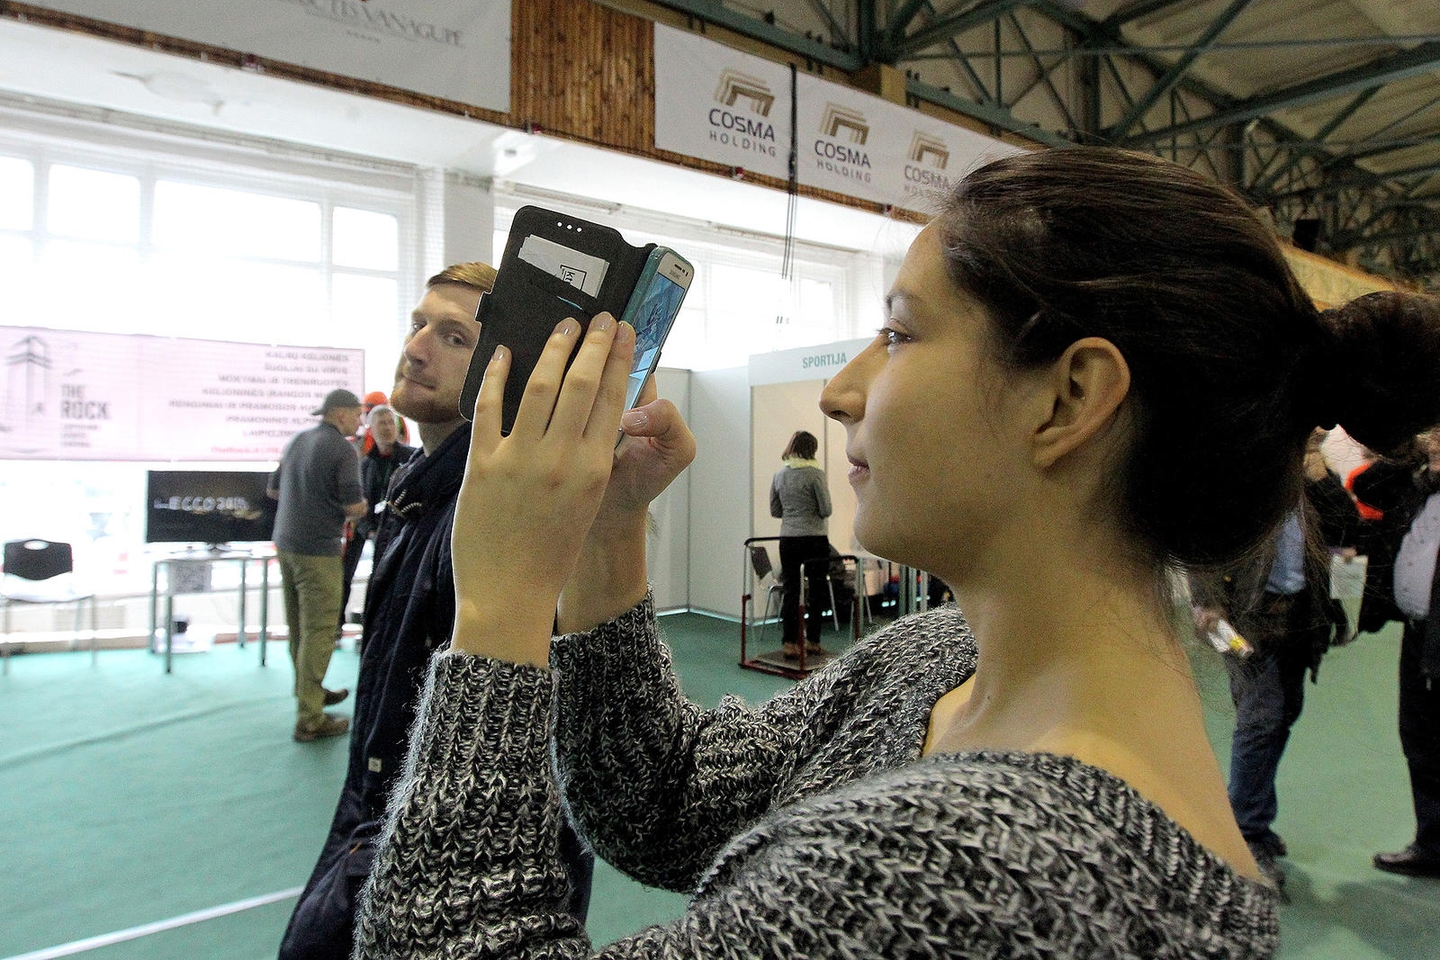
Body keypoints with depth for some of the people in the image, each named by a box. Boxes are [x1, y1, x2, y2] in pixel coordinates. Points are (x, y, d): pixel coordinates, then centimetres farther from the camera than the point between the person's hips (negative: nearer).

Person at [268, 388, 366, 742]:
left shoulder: (297, 440, 11)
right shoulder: (342, 449, -12)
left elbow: (273, 489, 20)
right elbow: (354, 506, -16)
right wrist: (359, 507, 6)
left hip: (286, 543, 8)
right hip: (318, 550, -8)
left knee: (299, 626, 18)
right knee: (319, 631, -3)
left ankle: (310, 690, 33)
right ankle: (310, 718, -1)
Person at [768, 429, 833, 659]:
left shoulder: (779, 474, 5)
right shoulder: (815, 474, -11)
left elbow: (774, 510, 10)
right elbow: (826, 510, -10)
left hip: (787, 540, 4)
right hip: (815, 539, -4)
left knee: (790, 591, 6)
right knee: (816, 592, 8)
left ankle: (790, 644, 1)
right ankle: (812, 642, 15)